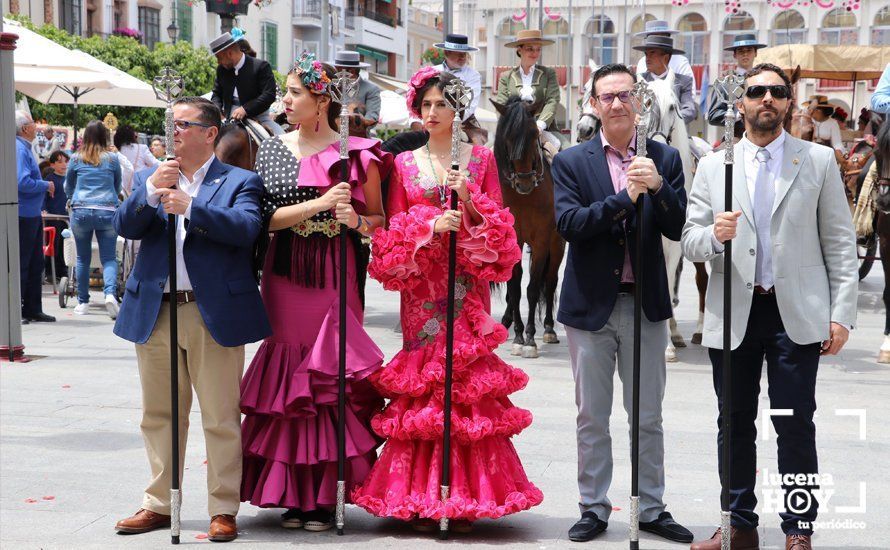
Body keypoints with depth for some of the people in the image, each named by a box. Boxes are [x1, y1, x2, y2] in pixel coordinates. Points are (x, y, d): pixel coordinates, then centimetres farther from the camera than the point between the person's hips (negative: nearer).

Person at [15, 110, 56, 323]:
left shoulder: (24, 148, 15)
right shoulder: (19, 149, -16)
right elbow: (23, 182, -25)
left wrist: (43, 186, 10)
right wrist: (46, 185, -12)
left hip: (31, 215, 10)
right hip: (22, 215, -10)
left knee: (35, 264, 14)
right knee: (20, 265, -3)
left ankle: (33, 310, 21)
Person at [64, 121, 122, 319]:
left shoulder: (76, 159, 7)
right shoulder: (112, 159, 5)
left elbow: (68, 188, 20)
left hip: (81, 211, 1)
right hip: (107, 211, -1)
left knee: (83, 258, 10)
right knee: (109, 257, 1)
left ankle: (83, 302, 14)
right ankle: (110, 293, -21)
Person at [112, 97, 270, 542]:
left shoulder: (239, 181, 2)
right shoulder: (149, 178, 15)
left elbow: (246, 227, -15)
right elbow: (125, 226, 2)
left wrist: (190, 207, -22)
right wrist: (150, 190, -14)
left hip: (215, 315, -4)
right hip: (155, 313, 5)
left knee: (221, 418, -1)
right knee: (159, 416, 13)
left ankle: (223, 510, 7)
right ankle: (159, 504, 23)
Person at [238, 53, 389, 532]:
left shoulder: (356, 153, 1)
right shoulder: (272, 150, 7)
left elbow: (380, 218, 5)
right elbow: (267, 219, -4)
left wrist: (356, 221, -16)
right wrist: (320, 204, -16)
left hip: (337, 274, -2)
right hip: (286, 274, 3)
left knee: (331, 379, -3)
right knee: (289, 375, 3)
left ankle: (327, 496, 4)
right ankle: (294, 492, 11)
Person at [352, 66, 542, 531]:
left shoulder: (481, 160, 9)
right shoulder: (404, 164, 11)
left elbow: (498, 225, 6)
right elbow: (392, 229, 6)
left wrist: (470, 199, -11)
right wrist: (430, 225, -11)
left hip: (467, 284, 0)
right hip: (421, 287, 1)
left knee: (468, 382, -5)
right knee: (420, 384, -3)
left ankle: (465, 499, 0)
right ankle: (421, 499, 2)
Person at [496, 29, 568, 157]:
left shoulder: (549, 73, 11)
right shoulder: (506, 77, 13)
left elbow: (553, 101, -2)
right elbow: (502, 105, 4)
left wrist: (540, 124, -19)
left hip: (544, 130, 0)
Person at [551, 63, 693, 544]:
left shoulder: (664, 159, 2)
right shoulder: (571, 162, -1)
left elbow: (679, 228, -5)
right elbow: (568, 223, -14)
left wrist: (658, 186, -21)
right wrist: (624, 196, -23)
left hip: (646, 304, 1)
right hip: (590, 304, -1)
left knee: (648, 417, 10)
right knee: (591, 418, 9)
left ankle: (651, 509, 21)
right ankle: (594, 509, 20)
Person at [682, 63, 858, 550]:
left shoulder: (819, 161, 6)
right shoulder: (713, 167, 9)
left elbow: (839, 243, 3)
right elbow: (690, 241, 4)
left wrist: (841, 312, -4)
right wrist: (714, 235, -19)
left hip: (796, 313, -2)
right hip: (733, 313, 2)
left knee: (795, 425, -2)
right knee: (735, 424, 8)